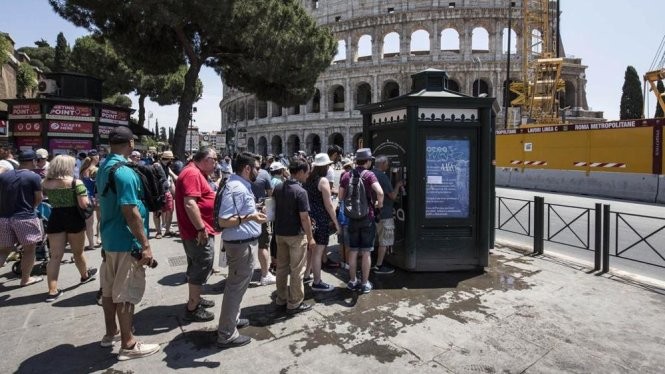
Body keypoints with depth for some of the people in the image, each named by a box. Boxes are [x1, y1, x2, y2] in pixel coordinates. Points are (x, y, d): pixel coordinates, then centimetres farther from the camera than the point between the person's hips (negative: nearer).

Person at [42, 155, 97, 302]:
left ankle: (52, 291, 1)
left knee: (55, 256, 4)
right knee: (78, 252, 17)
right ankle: (85, 275, 40)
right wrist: (92, 203, 1)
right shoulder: (76, 183, -12)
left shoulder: (46, 183, 2)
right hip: (74, 219, -3)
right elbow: (84, 204, -18)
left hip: (55, 220, 3)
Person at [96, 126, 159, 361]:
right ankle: (128, 345, 10)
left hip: (109, 237, 10)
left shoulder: (104, 168, 10)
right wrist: (145, 245, -21)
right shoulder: (124, 172, -22)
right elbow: (131, 213, -25)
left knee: (110, 288, 19)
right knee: (126, 293, -1)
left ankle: (110, 333, 33)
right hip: (126, 241, -10)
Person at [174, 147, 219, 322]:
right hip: (199, 232, -11)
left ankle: (195, 298, 34)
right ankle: (192, 308, 8)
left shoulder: (195, 172, 15)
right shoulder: (192, 173, -19)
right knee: (202, 268, -2)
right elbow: (189, 203, -28)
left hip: (194, 231, 11)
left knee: (196, 267, 20)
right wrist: (201, 229, -27)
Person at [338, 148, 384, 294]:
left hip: (352, 218, 4)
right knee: (366, 252, 5)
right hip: (367, 217, -4)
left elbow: (341, 197, 6)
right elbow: (380, 192, -25)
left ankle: (352, 281, 22)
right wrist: (379, 203, -8)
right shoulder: (369, 175, -11)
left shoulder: (347, 176, 3)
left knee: (353, 251, 13)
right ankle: (365, 283, 12)